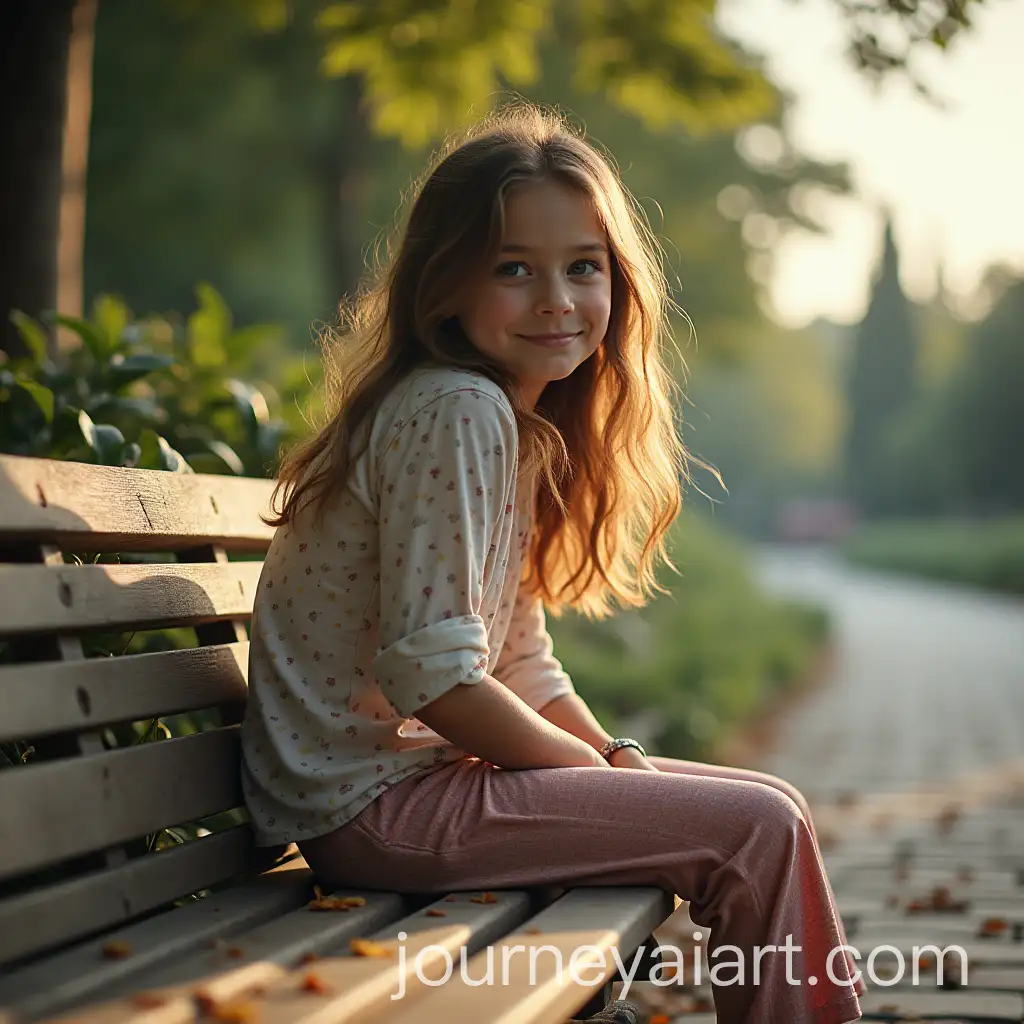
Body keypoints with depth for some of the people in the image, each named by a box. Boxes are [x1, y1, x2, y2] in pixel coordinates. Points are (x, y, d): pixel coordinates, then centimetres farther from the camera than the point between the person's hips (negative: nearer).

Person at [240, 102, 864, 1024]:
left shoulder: (518, 423, 13)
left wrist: (616, 757, 0)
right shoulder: (456, 413, -18)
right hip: (374, 800, -10)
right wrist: (602, 771, -12)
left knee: (777, 805, 11)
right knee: (757, 831, -13)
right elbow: (428, 672, -23)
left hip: (424, 768, 10)